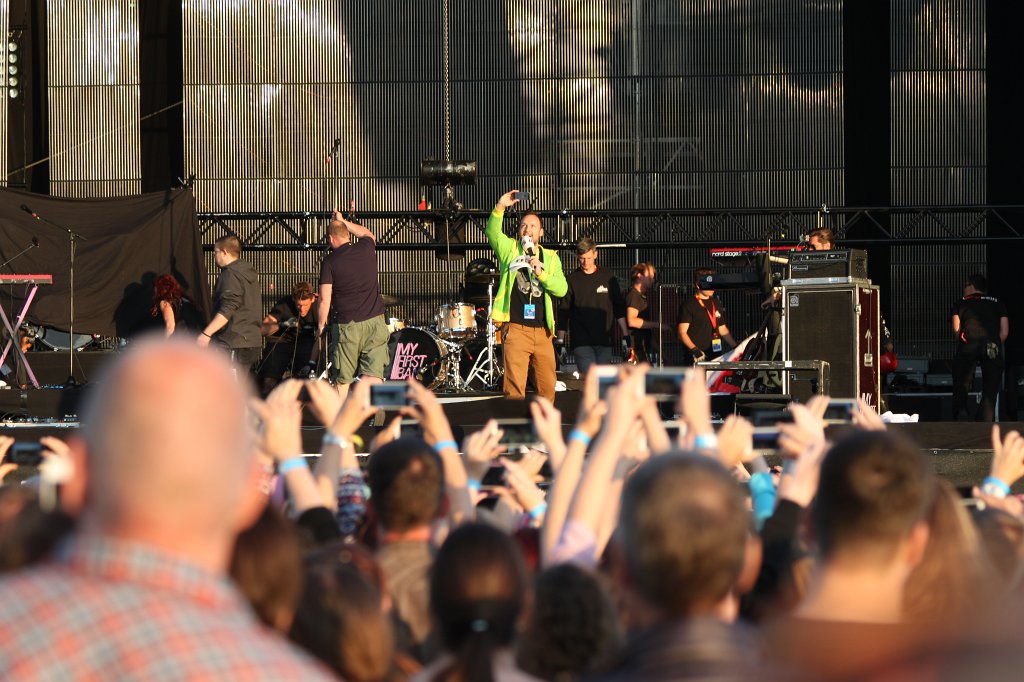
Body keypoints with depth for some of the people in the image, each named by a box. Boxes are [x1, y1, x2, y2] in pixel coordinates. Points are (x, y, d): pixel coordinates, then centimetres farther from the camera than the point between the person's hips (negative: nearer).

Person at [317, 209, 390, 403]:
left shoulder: (330, 262, -5)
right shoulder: (366, 249, 4)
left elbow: (325, 300, -6)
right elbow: (368, 234, 31)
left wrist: (321, 326, 6)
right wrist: (344, 222, 34)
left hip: (346, 326, -2)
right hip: (375, 322, 2)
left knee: (342, 380, 8)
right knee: (372, 378, -3)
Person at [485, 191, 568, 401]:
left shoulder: (550, 258, 15)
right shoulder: (510, 250, 9)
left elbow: (562, 289, 2)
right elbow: (492, 232, -10)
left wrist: (541, 273, -13)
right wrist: (499, 208, -26)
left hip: (542, 332, 3)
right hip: (516, 329, -3)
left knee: (547, 387, 5)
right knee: (514, 388, -11)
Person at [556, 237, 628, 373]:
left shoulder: (607, 277, 7)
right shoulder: (572, 279, 3)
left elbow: (619, 310, 11)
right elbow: (563, 311, 5)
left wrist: (625, 336, 7)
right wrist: (560, 340, 1)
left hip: (604, 340, 2)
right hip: (581, 341, -2)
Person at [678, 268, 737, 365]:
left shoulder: (716, 303, 20)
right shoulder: (688, 305, -2)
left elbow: (723, 329, 27)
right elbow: (682, 333, -7)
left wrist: (735, 347, 19)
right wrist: (694, 350, -20)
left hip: (715, 356, 6)